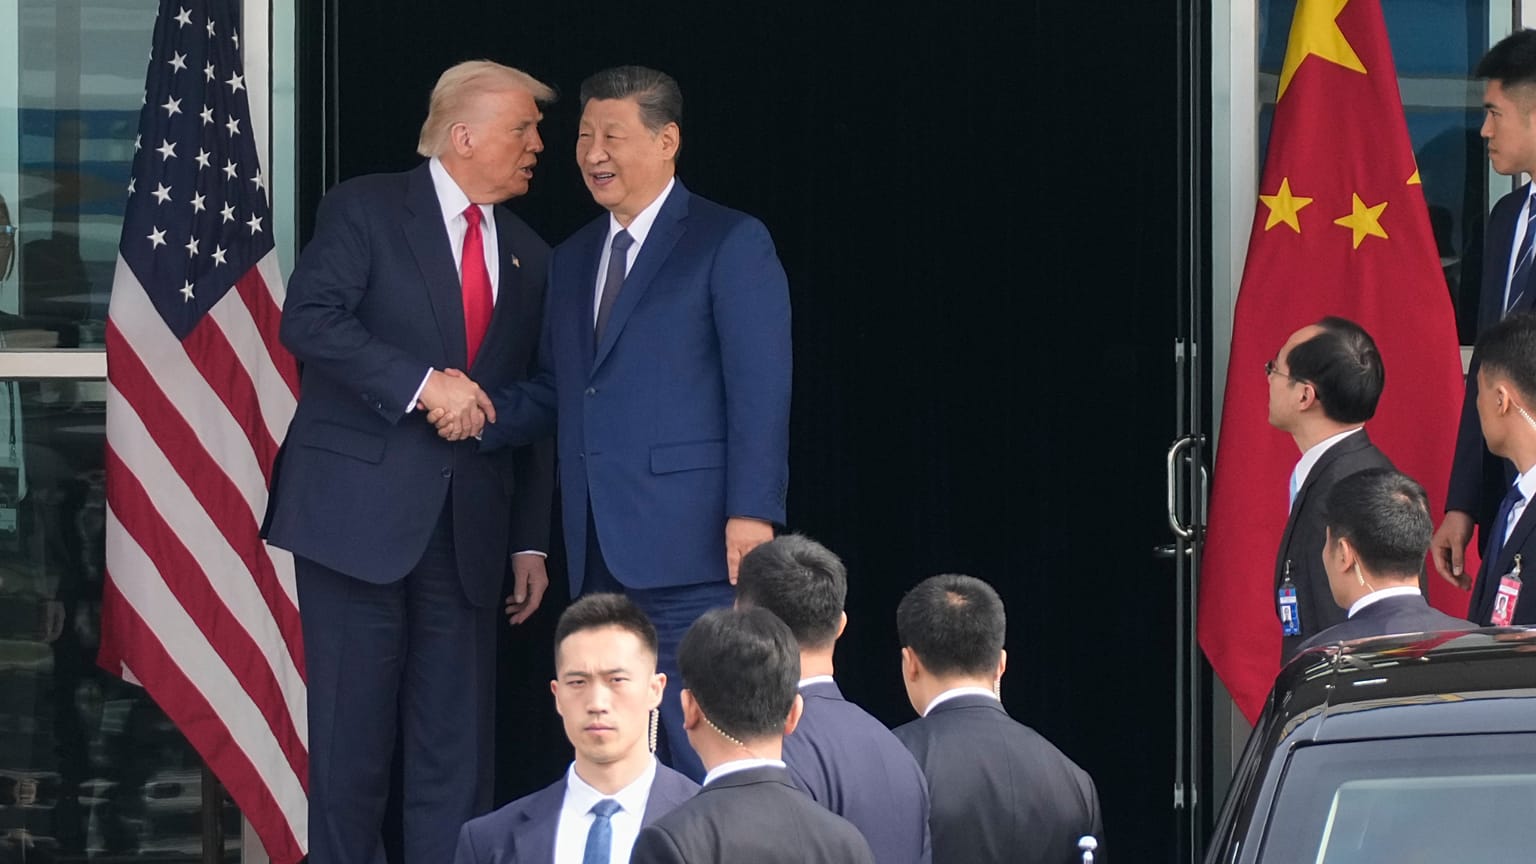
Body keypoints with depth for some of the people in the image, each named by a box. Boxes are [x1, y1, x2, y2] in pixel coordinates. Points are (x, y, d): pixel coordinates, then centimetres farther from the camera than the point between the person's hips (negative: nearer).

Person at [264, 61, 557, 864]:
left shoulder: (527, 255, 16)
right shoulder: (366, 209, 0)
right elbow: (310, 319, -13)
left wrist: (531, 541, 11)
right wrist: (421, 383, -20)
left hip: (467, 526, 5)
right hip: (360, 510, -5)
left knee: (457, 745, 2)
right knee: (353, 731, -2)